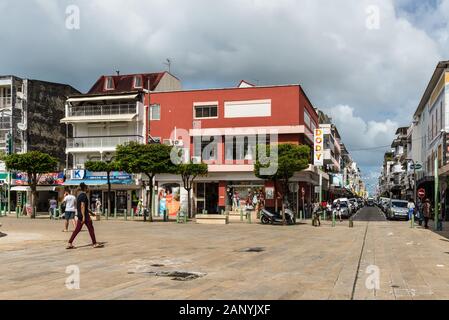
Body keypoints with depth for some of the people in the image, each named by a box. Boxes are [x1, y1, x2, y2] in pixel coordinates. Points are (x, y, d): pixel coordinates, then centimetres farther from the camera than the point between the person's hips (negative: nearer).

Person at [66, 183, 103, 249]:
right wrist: (84, 216, -24)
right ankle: (94, 243, 6)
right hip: (85, 215, -9)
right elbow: (82, 206, -21)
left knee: (77, 230, 8)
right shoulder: (84, 195, -13)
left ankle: (70, 244, 4)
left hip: (80, 215, 9)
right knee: (91, 229, 0)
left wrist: (90, 212, 30)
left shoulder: (80, 195, 17)